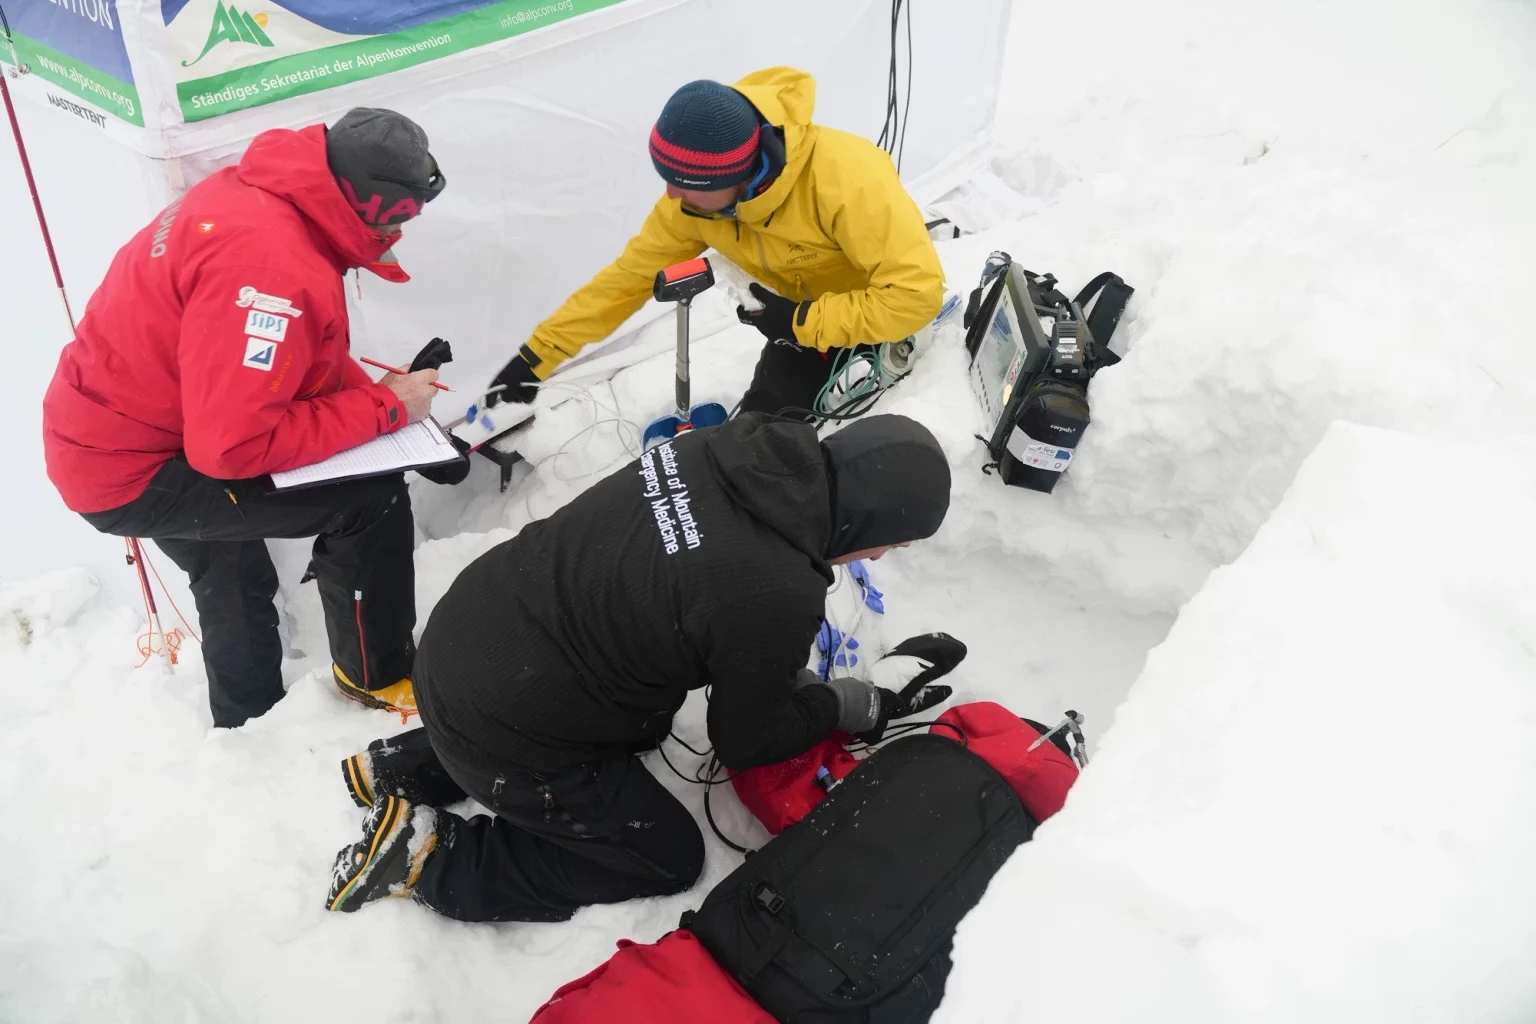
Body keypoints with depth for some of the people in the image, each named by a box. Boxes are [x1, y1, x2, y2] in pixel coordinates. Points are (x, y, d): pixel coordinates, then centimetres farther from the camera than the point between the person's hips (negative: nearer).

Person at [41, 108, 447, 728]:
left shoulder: (252, 193, -4)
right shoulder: (274, 266, -33)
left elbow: (298, 362, 7)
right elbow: (235, 445, -33)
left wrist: (383, 391, -4)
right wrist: (386, 408, -24)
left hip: (108, 432, 10)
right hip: (130, 473, -10)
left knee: (237, 582, 29)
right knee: (372, 497, -15)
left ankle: (246, 724, 54)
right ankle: (377, 677, 8)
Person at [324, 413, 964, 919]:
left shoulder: (727, 448, -6)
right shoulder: (775, 595, -29)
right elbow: (746, 741, -8)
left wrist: (790, 676, 12)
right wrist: (862, 703, 4)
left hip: (465, 637, 8)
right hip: (502, 733, -7)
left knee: (645, 727, 31)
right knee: (669, 859, 12)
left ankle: (410, 765, 27)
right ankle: (432, 856, 6)